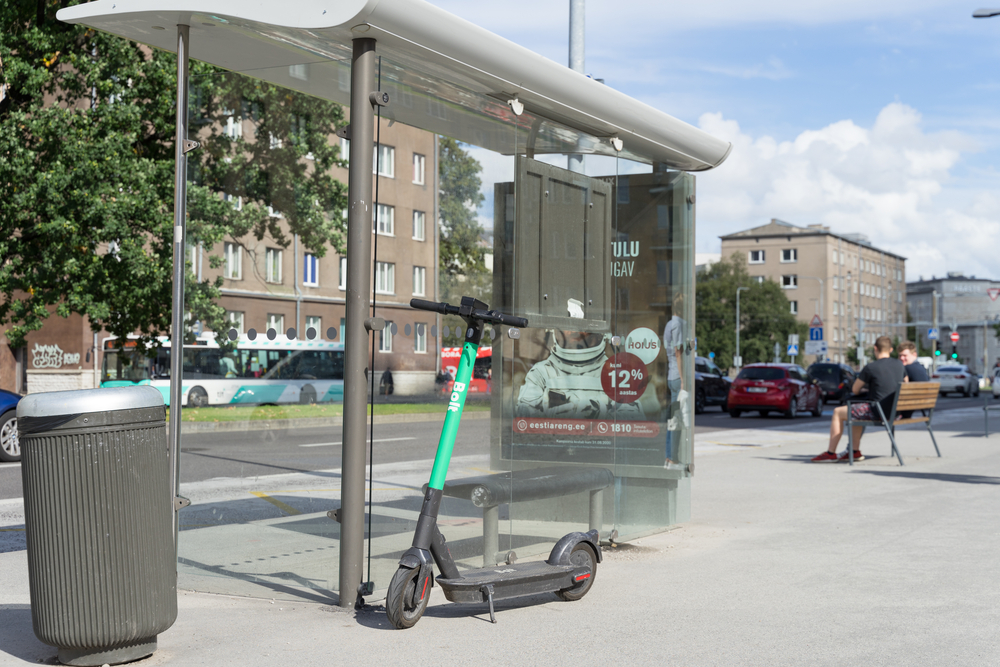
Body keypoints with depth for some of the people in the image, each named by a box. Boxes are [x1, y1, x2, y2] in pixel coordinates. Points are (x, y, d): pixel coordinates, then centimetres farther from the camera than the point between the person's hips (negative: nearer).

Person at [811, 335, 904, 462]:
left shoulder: (870, 367, -13)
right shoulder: (899, 365, 5)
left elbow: (855, 390, -5)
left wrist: (863, 389, 19)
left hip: (877, 412, -7)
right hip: (895, 411, 7)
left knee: (838, 412, 10)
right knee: (856, 411, 30)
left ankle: (831, 453, 13)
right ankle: (855, 452, 29)